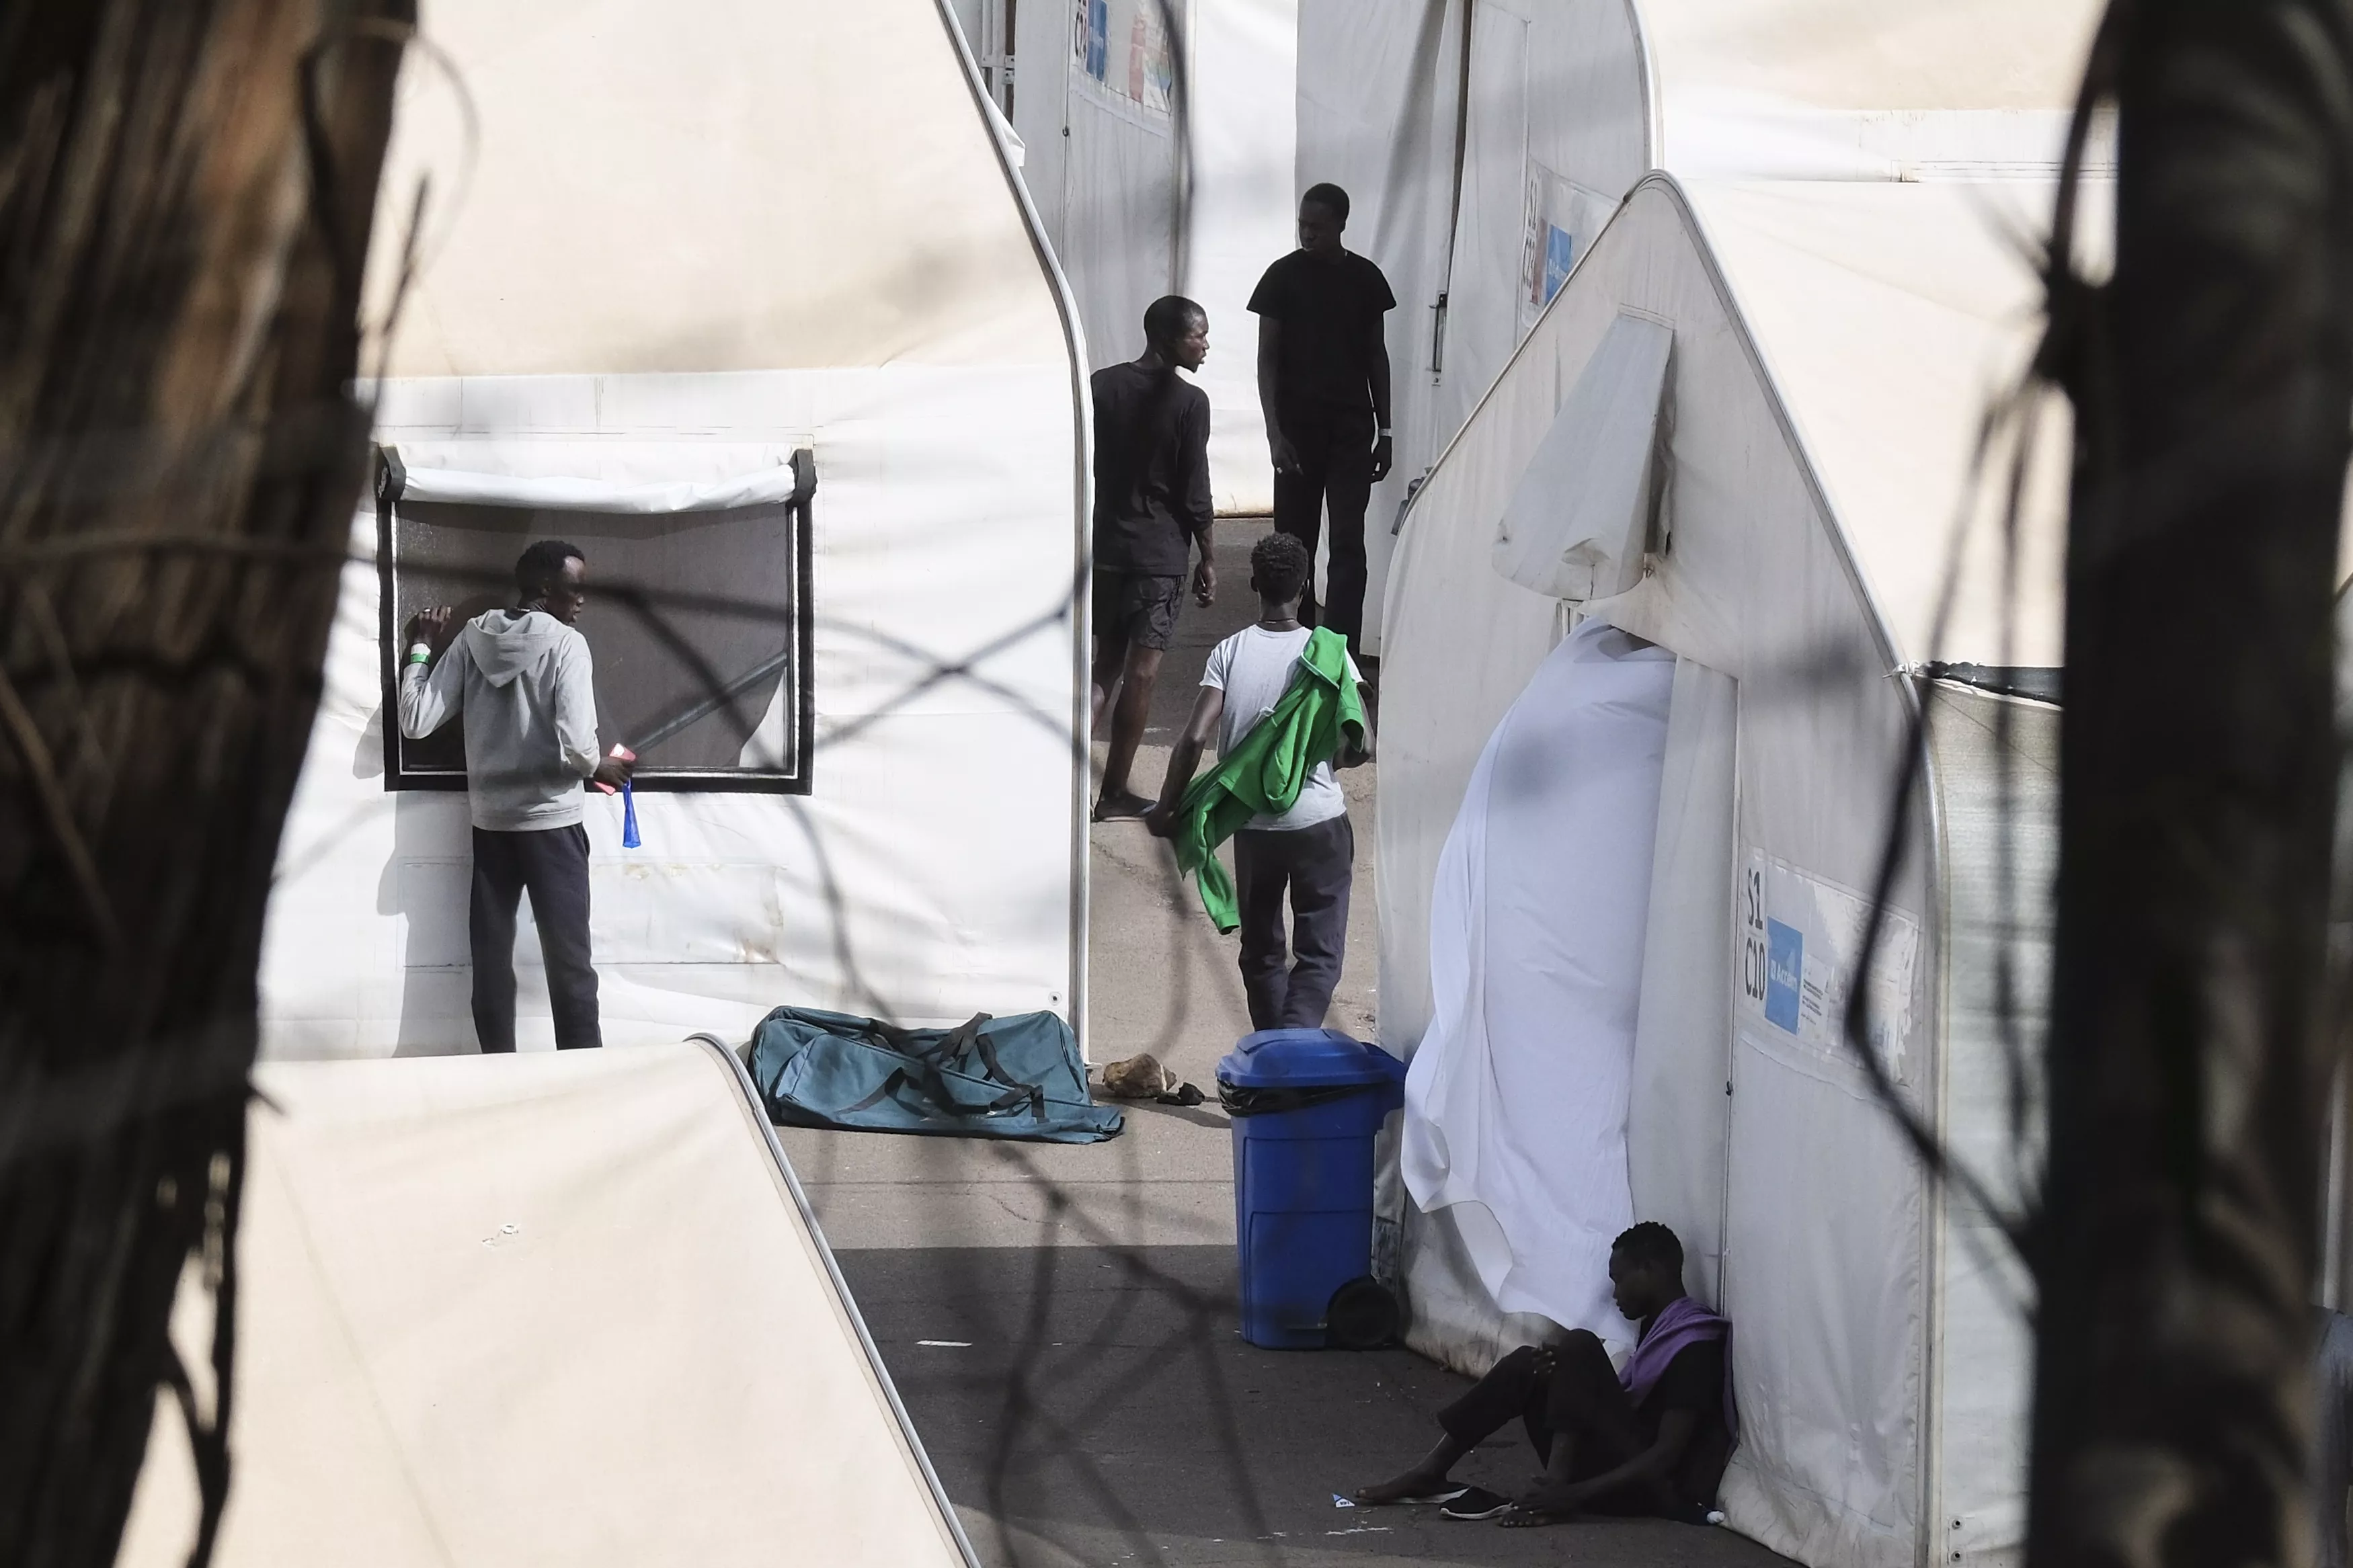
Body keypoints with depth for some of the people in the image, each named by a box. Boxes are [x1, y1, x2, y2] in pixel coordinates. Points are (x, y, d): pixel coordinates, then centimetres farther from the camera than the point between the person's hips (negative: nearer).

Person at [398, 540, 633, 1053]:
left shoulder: (472, 639, 2)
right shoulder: (565, 644, -12)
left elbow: (417, 722, 0)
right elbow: (575, 745, -20)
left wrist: (420, 650, 13)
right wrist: (601, 769, 2)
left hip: (490, 821, 5)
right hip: (551, 821, -5)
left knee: (492, 961, 8)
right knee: (569, 963, -1)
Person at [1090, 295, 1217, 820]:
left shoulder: (1101, 386, 2)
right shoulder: (1189, 402, -13)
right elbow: (1195, 493, -12)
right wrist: (1208, 559, 0)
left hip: (1105, 545, 5)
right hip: (1160, 553, -5)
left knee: (1106, 663, 15)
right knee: (1141, 673, 3)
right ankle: (1115, 793, 7)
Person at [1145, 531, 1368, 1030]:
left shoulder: (1230, 653, -6)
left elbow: (1194, 739, -14)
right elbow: (1360, 746, -13)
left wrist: (1166, 808, -3)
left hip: (1253, 824, 2)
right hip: (1319, 820, -2)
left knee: (1261, 951, 18)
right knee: (1320, 954, 3)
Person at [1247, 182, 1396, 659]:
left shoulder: (1366, 278, 6)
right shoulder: (1284, 276, -1)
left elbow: (1377, 355, 12)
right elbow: (1267, 356, -2)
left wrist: (1384, 431, 10)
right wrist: (1274, 431, -12)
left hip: (1351, 427, 1)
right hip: (1298, 423, -1)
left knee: (1348, 539, -6)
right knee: (1296, 537, 3)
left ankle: (1341, 650, -11)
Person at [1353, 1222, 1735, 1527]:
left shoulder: (1695, 1345, -14)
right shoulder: (1659, 1328, 17)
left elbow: (1667, 1455, -21)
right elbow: (1611, 1410, 19)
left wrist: (1575, 1495, -27)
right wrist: (1561, 1374, -1)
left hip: (1658, 1489, -9)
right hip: (1621, 1469, 9)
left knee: (1579, 1346, -21)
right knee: (1527, 1364, 4)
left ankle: (1559, 1491, -25)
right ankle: (1430, 1474, -2)